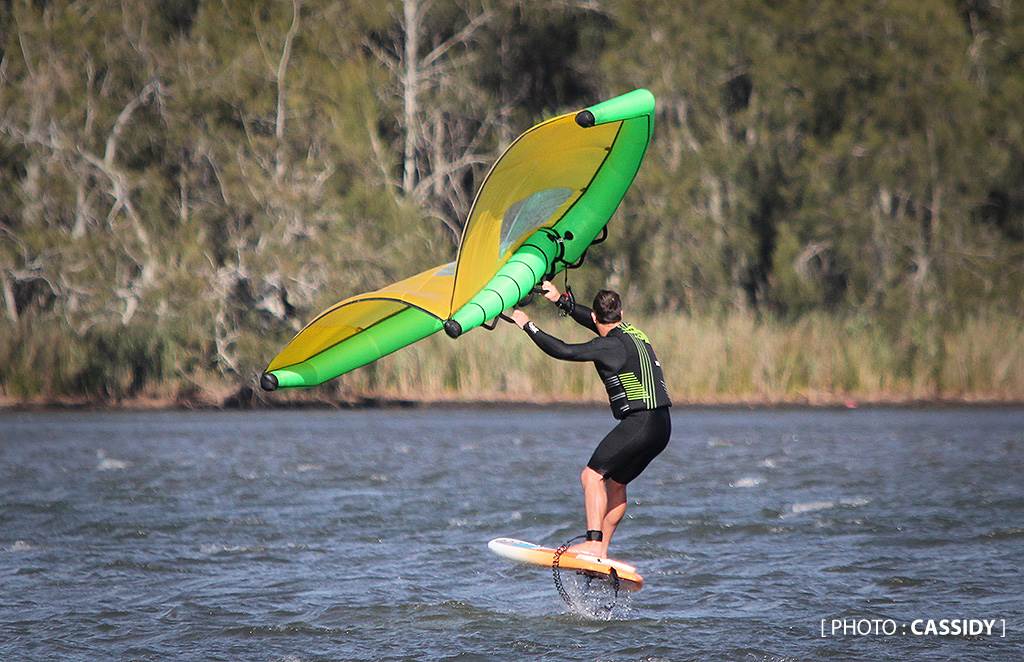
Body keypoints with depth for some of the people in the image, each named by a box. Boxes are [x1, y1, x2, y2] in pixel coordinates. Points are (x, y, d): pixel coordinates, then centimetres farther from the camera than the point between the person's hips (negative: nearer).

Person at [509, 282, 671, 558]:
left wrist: (528, 326, -6)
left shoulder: (612, 346, -13)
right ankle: (602, 551, 18)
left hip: (639, 424, -9)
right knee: (616, 482, 17)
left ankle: (594, 543, -19)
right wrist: (561, 300, 33)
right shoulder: (632, 333, 14)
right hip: (662, 426, 9)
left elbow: (563, 351, -15)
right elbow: (590, 321, 32)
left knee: (592, 475, -8)